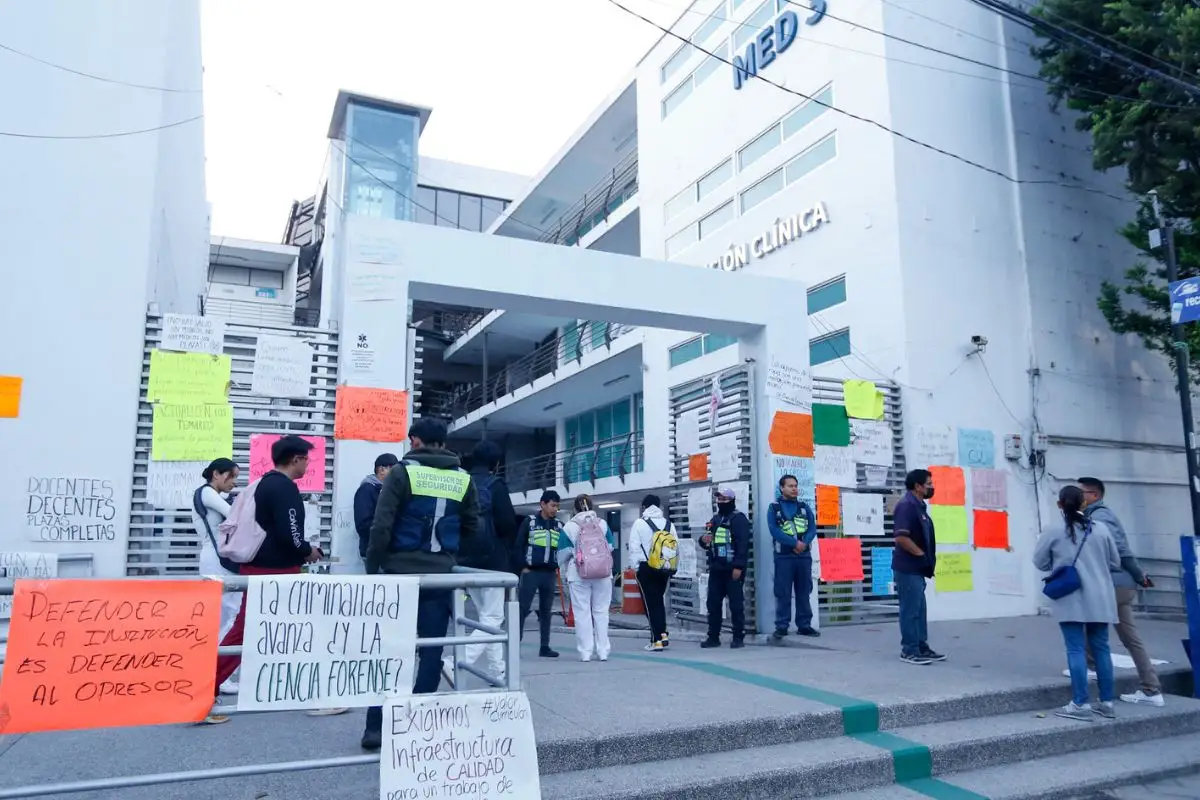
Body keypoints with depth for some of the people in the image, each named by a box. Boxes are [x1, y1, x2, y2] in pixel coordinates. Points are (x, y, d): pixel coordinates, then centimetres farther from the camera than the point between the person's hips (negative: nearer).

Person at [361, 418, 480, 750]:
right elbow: (472, 529, 11)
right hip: (440, 576, 2)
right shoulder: (462, 479, 6)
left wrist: (373, 570, -1)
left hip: (400, 573, -2)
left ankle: (376, 727, 7)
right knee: (431, 652, 8)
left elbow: (381, 527, -10)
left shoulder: (402, 472, -5)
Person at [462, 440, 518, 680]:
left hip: (466, 560, 6)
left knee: (486, 616, 15)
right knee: (492, 618, -1)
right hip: (491, 559, -6)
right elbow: (507, 524, -12)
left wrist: (462, 550, 14)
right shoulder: (495, 485, -7)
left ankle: (498, 673, 16)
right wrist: (508, 547, 6)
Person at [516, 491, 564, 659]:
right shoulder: (529, 522, -3)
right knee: (523, 609, -4)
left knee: (546, 611, 8)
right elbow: (519, 546, -3)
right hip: (531, 572, -4)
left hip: (550, 574, 4)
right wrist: (523, 567, -7)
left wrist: (558, 566, 2)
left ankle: (545, 647, 13)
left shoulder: (559, 525, 8)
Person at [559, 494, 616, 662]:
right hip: (603, 574, 2)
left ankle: (585, 652, 2)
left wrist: (564, 572, 13)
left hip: (579, 575, -2)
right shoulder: (603, 524, 3)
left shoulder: (569, 527, -2)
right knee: (601, 612, 10)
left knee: (582, 613, 3)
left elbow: (563, 554, -1)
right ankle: (603, 651, 11)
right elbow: (612, 547, 6)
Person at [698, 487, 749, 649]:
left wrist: (738, 567, -21)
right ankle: (713, 637, 16)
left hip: (732, 569, -7)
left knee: (736, 604, -2)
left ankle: (739, 637, 5)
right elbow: (706, 541, 24)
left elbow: (743, 544, -14)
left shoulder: (739, 519, -6)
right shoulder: (715, 519, 17)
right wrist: (704, 540, -1)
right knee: (713, 603, 9)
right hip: (716, 569, 7)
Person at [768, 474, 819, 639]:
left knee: (804, 592, 8)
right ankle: (781, 626, 2)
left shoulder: (804, 507, 12)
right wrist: (795, 543, -18)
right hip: (783, 556, -4)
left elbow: (813, 528, 2)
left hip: (804, 556, 4)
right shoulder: (774, 508, 1)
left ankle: (804, 625, 15)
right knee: (783, 593, -3)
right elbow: (775, 531, -12)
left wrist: (804, 543, -16)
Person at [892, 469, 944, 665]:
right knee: (910, 610, -3)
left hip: (916, 568, 10)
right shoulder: (906, 505, -17)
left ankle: (922, 647, 23)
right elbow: (901, 537, -26)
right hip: (908, 568, -10)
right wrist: (921, 554, -16)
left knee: (919, 610, 15)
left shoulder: (919, 506, 14)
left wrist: (927, 560, 13)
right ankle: (909, 650, 4)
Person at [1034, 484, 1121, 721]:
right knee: (1101, 647, 12)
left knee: (1076, 649, -2)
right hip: (1099, 599, 4)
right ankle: (1107, 703, 18)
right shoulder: (1101, 529, 1)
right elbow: (1115, 563, 10)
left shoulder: (1054, 533, -7)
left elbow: (1040, 563, 2)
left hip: (1071, 600, -4)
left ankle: (1080, 704, -1)